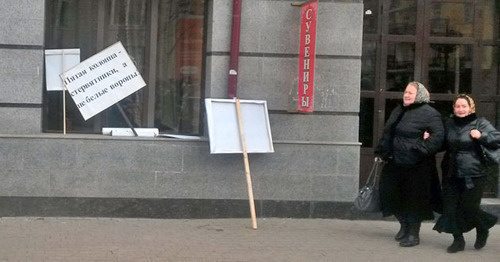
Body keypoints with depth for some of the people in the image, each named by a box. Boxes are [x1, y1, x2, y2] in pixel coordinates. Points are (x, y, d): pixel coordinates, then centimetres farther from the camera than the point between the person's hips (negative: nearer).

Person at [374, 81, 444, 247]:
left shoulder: (429, 114, -10)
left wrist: (422, 149, -25)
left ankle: (413, 234, 14)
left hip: (416, 166, -8)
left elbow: (438, 136, -19)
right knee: (389, 193, 11)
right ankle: (405, 226, 31)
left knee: (413, 199, 0)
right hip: (395, 163, 8)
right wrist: (381, 152, 19)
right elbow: (387, 134, 23)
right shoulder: (398, 112, 15)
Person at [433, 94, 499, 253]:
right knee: (451, 208, 2)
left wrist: (481, 136, -22)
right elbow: (443, 144, 24)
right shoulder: (449, 124, 12)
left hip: (473, 174, -4)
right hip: (451, 174, 5)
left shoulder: (480, 124, -2)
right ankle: (458, 240, 16)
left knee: (470, 207, -1)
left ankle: (482, 230, 30)